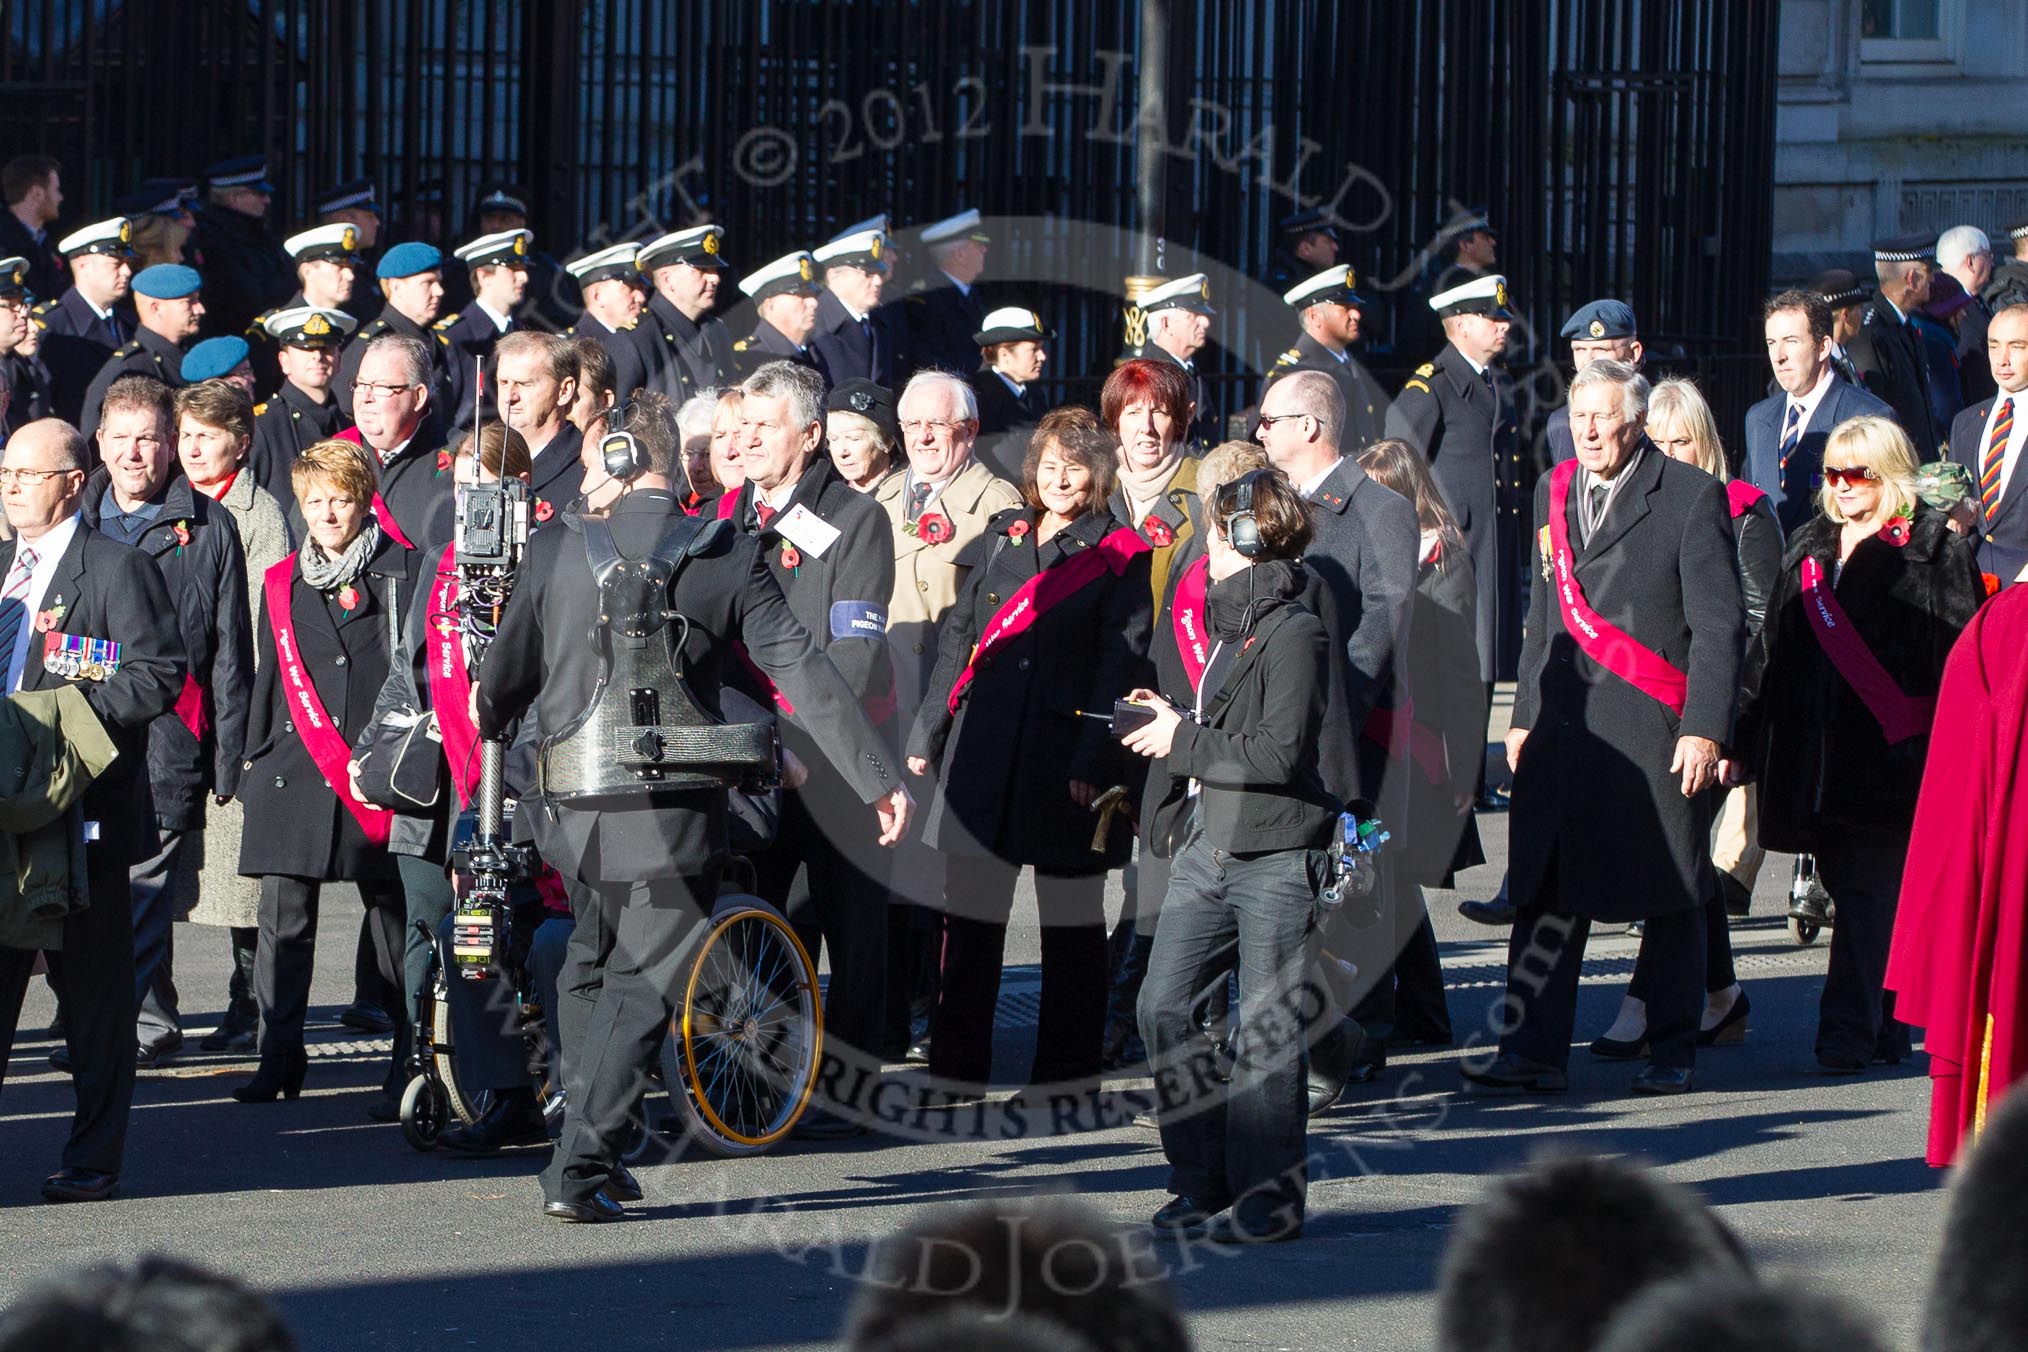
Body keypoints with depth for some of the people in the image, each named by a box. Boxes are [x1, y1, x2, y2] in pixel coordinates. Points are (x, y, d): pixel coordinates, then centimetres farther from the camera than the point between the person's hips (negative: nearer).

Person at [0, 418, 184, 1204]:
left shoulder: (117, 569, -5)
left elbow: (157, 675, -12)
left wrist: (64, 715, -21)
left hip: (84, 809, -6)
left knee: (91, 984, 1)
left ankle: (94, 1159, 8)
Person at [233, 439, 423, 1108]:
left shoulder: (405, 573, 3)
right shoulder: (281, 584, 13)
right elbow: (272, 679, 18)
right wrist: (254, 762, 13)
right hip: (295, 771, 3)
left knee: (394, 918, 0)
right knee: (283, 921, 0)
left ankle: (410, 1065, 6)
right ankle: (279, 1059, 7)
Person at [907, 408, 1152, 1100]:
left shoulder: (1119, 552, 0)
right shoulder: (1003, 535, 13)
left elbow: (1121, 661, -7)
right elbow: (959, 634, 15)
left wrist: (1093, 759, -15)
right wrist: (927, 732, 9)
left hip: (1066, 751, -4)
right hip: (984, 745, 4)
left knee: (1070, 923, 4)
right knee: (968, 914, 2)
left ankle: (1065, 1075, 11)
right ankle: (955, 1073, 8)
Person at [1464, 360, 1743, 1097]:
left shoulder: (1690, 497, -4)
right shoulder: (1553, 492, 13)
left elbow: (1719, 623, -6)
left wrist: (1704, 729, -12)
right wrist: (1524, 715, 16)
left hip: (1657, 732, -4)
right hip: (1565, 727, 5)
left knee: (1670, 897, 4)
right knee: (1546, 892, -2)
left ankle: (1671, 1053, 13)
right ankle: (1533, 1051, -1)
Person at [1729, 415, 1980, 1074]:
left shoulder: (1934, 550, -2)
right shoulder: (1809, 549, 17)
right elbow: (1771, 651, 19)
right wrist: (1743, 742, 15)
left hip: (1892, 751, -6)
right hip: (1815, 758, 6)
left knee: (1867, 895, -9)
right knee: (1855, 893, 8)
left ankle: (1849, 1030, -8)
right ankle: (1887, 1026, 17)